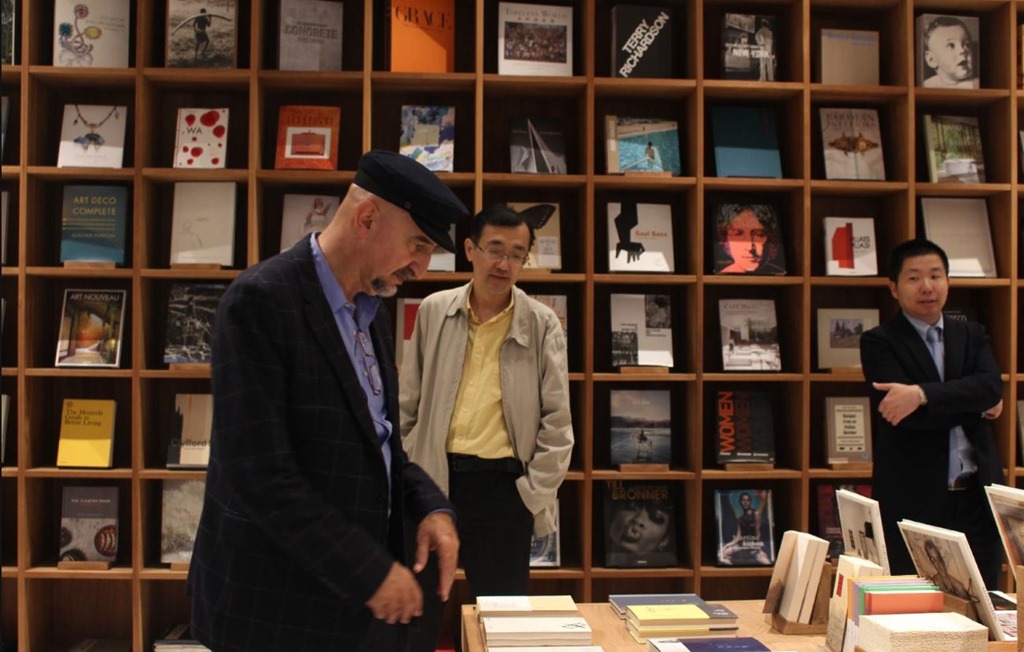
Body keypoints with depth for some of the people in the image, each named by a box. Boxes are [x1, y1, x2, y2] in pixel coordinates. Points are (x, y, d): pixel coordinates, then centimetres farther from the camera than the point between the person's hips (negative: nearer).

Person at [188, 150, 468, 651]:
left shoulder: (371, 312, 8)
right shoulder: (261, 300, -17)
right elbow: (257, 471, -22)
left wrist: (430, 506, -1)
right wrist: (370, 570, -19)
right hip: (278, 605, -7)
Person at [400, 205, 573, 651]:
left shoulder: (543, 324, -2)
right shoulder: (434, 312, 2)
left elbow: (557, 420, 0)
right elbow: (408, 405, 8)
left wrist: (535, 493, -6)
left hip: (502, 485, -1)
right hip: (433, 479, 2)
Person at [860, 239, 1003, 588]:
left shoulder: (972, 335, 12)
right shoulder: (879, 342, -2)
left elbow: (992, 386, -9)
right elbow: (907, 416, -16)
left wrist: (922, 394, -22)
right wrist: (976, 405, -6)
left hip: (976, 496, 4)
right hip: (913, 500, -4)